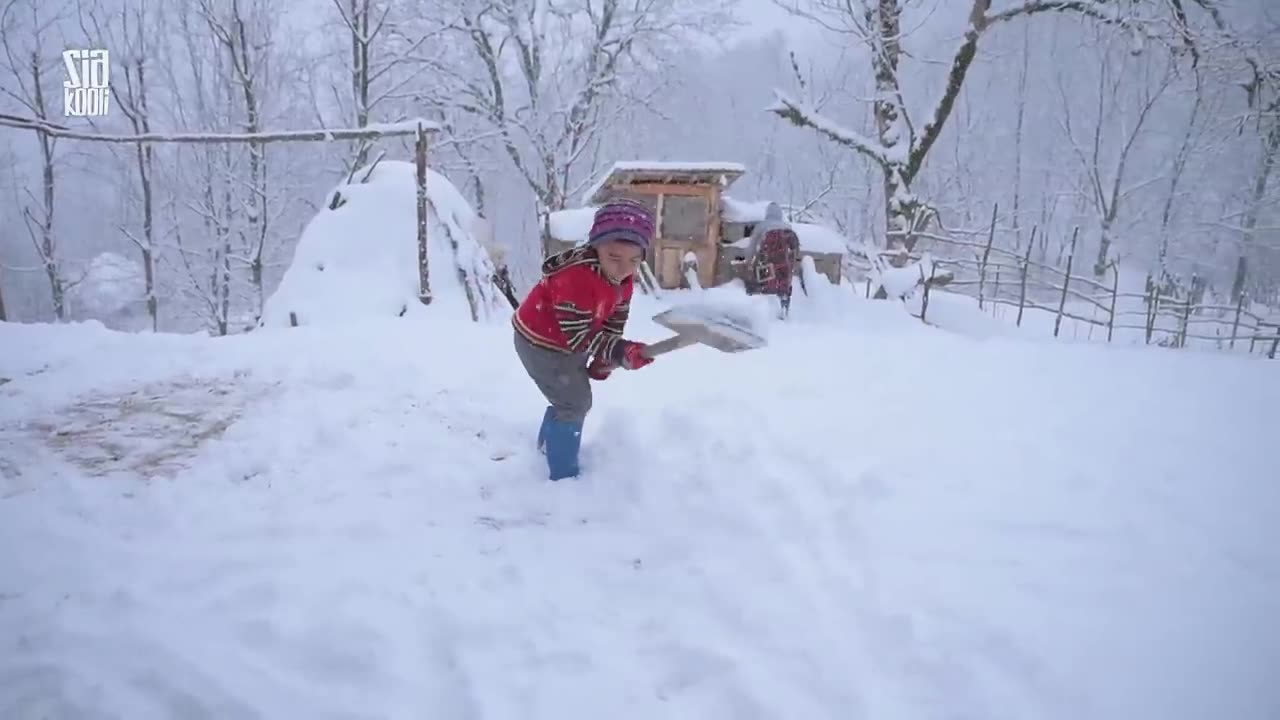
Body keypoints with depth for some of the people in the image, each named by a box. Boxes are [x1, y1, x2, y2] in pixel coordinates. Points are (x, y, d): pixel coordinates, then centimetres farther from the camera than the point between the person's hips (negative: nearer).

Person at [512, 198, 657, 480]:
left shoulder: (623, 279, -11)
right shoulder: (576, 278, -38)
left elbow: (615, 320, 3)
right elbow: (579, 337, -36)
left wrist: (604, 360, -3)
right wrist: (621, 352, -43)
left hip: (569, 344, 9)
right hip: (541, 343, -9)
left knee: (575, 399, 25)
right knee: (573, 403, -9)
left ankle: (551, 444, 52)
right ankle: (564, 475, 7)